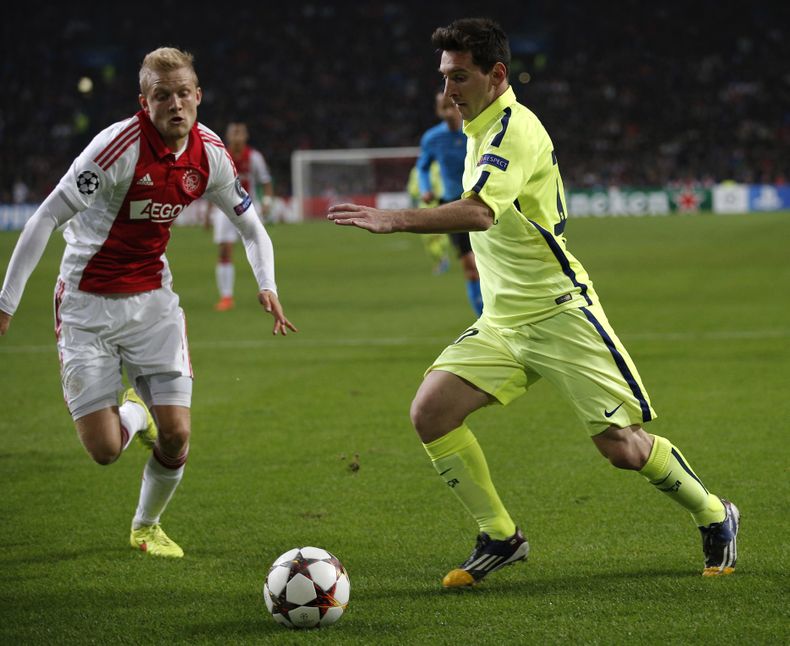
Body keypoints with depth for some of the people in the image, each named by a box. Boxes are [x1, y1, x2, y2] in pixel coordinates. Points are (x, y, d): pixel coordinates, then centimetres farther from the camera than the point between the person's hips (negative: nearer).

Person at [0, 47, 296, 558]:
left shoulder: (209, 153, -5)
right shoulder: (121, 145, -22)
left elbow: (251, 226, 11)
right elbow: (47, 218, -19)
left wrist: (267, 286, -8)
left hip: (152, 298, 4)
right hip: (88, 303, -4)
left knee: (175, 436, -6)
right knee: (105, 450, -10)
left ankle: (147, 526, 25)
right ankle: (134, 413, 28)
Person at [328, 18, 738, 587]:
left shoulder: (515, 130, -18)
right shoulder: (479, 130, 12)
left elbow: (479, 212, -34)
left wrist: (392, 220, -41)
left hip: (559, 312, -8)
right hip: (502, 324, 8)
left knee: (620, 445, -7)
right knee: (430, 411, -11)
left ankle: (713, 516, 20)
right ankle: (500, 537, 2)